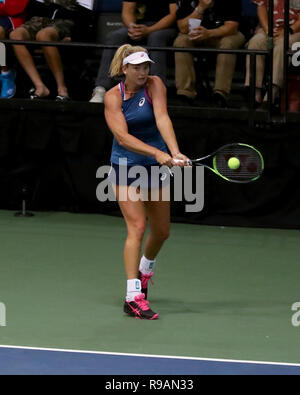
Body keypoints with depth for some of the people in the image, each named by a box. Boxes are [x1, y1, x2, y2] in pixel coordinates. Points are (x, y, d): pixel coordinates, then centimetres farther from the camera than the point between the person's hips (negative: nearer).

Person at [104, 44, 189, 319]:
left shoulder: (154, 85, -7)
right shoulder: (113, 97, -11)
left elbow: (162, 118, -22)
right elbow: (122, 137, -22)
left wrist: (175, 152, -37)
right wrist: (157, 153, -35)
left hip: (156, 167, 3)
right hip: (126, 166, -3)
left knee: (162, 231, 13)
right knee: (137, 227, -17)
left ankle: (145, 269, 45)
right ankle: (133, 297, -19)